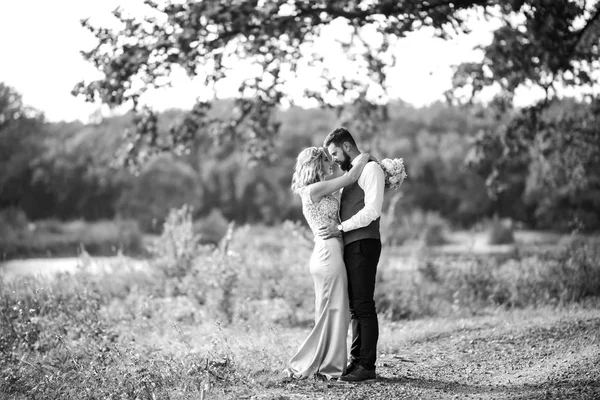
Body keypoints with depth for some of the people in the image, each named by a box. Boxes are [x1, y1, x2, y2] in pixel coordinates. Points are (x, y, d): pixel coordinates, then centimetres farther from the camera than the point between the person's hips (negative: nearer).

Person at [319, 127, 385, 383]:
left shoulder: (370, 168, -6)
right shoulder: (351, 173, 22)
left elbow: (372, 210, -17)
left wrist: (341, 228, -18)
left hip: (363, 244, -9)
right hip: (350, 246, 9)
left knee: (363, 306, -9)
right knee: (355, 306, 9)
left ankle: (367, 367, -8)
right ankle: (356, 361, 13)